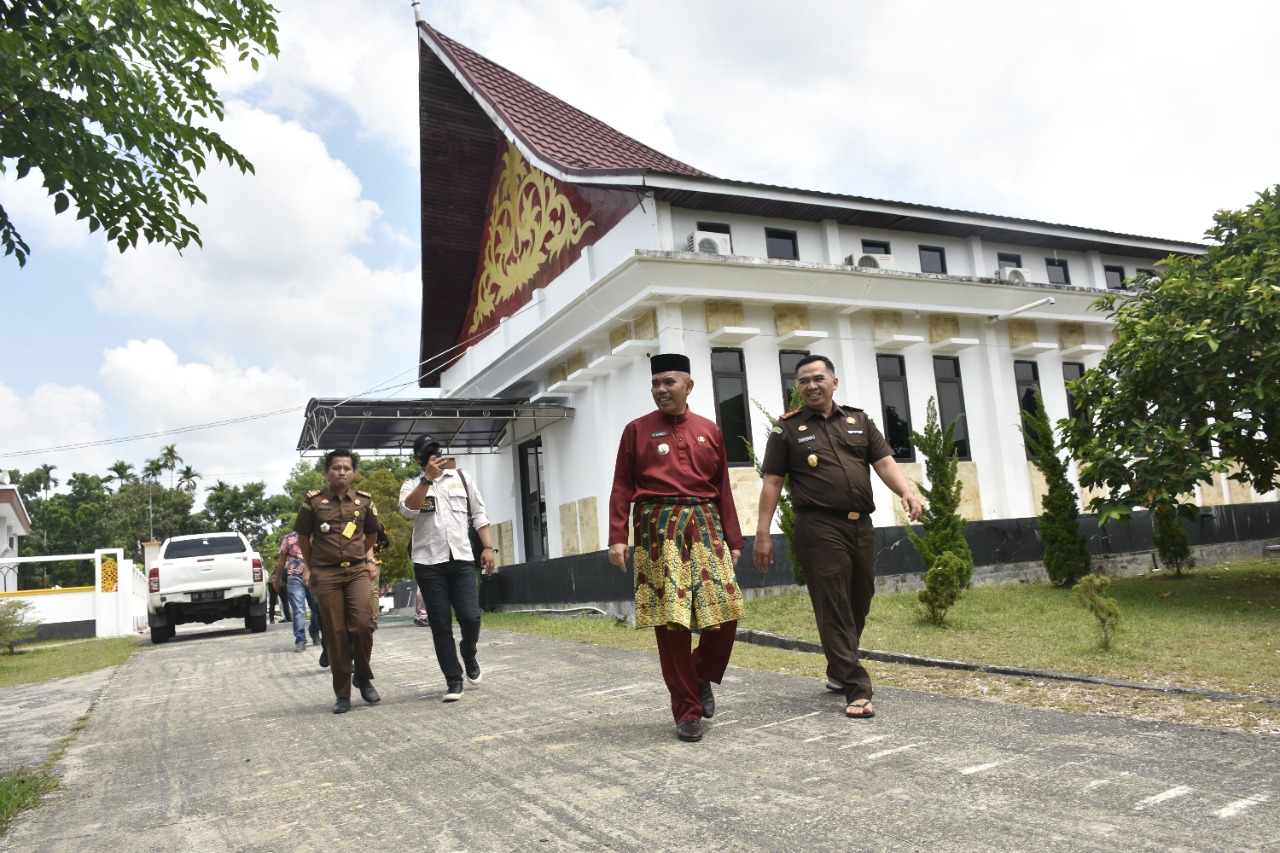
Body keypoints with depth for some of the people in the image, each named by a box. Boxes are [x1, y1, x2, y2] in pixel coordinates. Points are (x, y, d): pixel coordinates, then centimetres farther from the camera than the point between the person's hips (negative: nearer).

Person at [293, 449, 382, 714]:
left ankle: (363, 677, 11)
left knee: (363, 624, -14)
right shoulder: (313, 501, 0)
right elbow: (303, 537, 9)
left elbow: (372, 533, 20)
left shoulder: (364, 500, 5)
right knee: (335, 634, 1)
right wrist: (312, 568, 12)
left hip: (357, 571, 1)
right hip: (325, 575, -1)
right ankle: (342, 694, 11)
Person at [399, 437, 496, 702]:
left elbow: (478, 514, 12)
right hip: (429, 563, -1)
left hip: (461, 559, 1)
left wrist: (488, 547, 1)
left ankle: (468, 654, 25)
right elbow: (408, 510, -15)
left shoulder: (462, 478, 13)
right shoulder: (412, 485, 8)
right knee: (440, 624, 1)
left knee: (470, 617, -7)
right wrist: (428, 478, -23)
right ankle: (454, 680, 10)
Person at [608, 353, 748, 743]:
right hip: (658, 530, -2)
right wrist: (617, 537, -7)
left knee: (725, 611, -4)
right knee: (671, 621, -2)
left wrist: (733, 539, 9)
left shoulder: (709, 430, 12)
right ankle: (687, 712, 10)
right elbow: (622, 488, 3)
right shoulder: (636, 430, 6)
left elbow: (723, 489, 13)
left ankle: (702, 678, 25)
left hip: (705, 526, 3)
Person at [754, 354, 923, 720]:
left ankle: (838, 672, 33)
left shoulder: (859, 421, 15)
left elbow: (885, 463, 8)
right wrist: (762, 534, -5)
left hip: (861, 526, 5)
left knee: (859, 606, 14)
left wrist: (906, 491, -12)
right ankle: (857, 690, -2)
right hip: (820, 529, -5)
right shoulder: (788, 429, 4)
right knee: (834, 610, -6)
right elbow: (772, 483, 1)